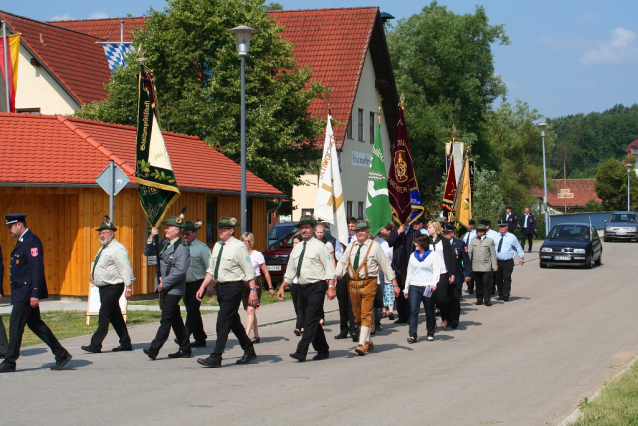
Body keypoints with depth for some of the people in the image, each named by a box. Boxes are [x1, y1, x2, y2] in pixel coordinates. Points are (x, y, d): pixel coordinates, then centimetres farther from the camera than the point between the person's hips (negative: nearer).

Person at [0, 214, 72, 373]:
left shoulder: (31, 242, -16)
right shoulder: (22, 241, 16)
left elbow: (37, 268, -21)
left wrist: (35, 294, -24)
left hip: (26, 293, -10)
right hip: (22, 292, 10)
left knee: (16, 325, -6)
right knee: (35, 324, 12)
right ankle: (61, 354, 14)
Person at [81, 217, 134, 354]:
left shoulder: (118, 249, -15)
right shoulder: (104, 249, 16)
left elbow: (125, 269, -21)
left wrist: (128, 287, -26)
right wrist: (93, 274, 14)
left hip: (113, 287, -10)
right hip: (103, 287, 10)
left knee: (104, 316, -11)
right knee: (115, 317, 13)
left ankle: (95, 345, -11)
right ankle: (125, 343, 20)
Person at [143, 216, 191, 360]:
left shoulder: (182, 248, -13)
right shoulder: (164, 243, 11)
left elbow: (180, 271, -21)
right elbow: (147, 252, 15)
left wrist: (164, 283, -17)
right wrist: (151, 238, -1)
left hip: (174, 289, -8)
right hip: (164, 288, 8)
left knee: (166, 319, -9)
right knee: (176, 320, 12)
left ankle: (154, 349, -14)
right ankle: (185, 349, 18)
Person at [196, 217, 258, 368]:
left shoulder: (238, 247, -11)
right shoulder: (217, 246, 11)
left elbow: (249, 271, -13)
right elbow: (211, 270, 17)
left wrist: (252, 290, -18)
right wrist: (202, 287, 11)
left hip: (233, 287, -8)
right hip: (220, 286, 8)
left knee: (223, 322, -10)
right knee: (234, 322, 16)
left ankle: (216, 358, -9)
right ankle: (249, 352, 29)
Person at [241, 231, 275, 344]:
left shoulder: (257, 255, -1)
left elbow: (266, 272, 3)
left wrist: (270, 287, 4)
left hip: (255, 283, -4)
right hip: (243, 284, 4)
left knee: (250, 310, -15)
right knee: (249, 311, 8)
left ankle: (246, 335, -22)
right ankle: (256, 336, 17)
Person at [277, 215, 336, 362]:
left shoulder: (319, 247, -4)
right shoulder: (297, 248, 15)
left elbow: (329, 269, -10)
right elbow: (290, 270, 19)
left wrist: (331, 287, -20)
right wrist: (282, 287, 13)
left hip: (316, 288, -7)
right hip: (302, 288, 7)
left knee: (311, 321, -11)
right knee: (312, 321, 10)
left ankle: (301, 352, -17)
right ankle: (322, 350, 19)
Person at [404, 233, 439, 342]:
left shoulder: (432, 256, 2)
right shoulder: (413, 255, 14)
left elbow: (436, 271, -4)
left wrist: (434, 283, -20)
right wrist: (406, 288, 16)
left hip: (428, 288, -3)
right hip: (414, 287, 3)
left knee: (429, 312, 7)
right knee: (413, 311, -10)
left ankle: (430, 333, 22)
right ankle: (412, 335, -14)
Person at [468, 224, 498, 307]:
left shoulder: (490, 241, 3)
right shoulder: (473, 241, 12)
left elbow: (493, 254, 2)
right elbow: (469, 252, 11)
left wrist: (494, 266, -1)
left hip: (486, 267, -3)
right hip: (475, 267, 3)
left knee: (486, 283, -4)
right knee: (478, 284, 6)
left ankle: (487, 300, 2)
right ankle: (479, 299, 14)